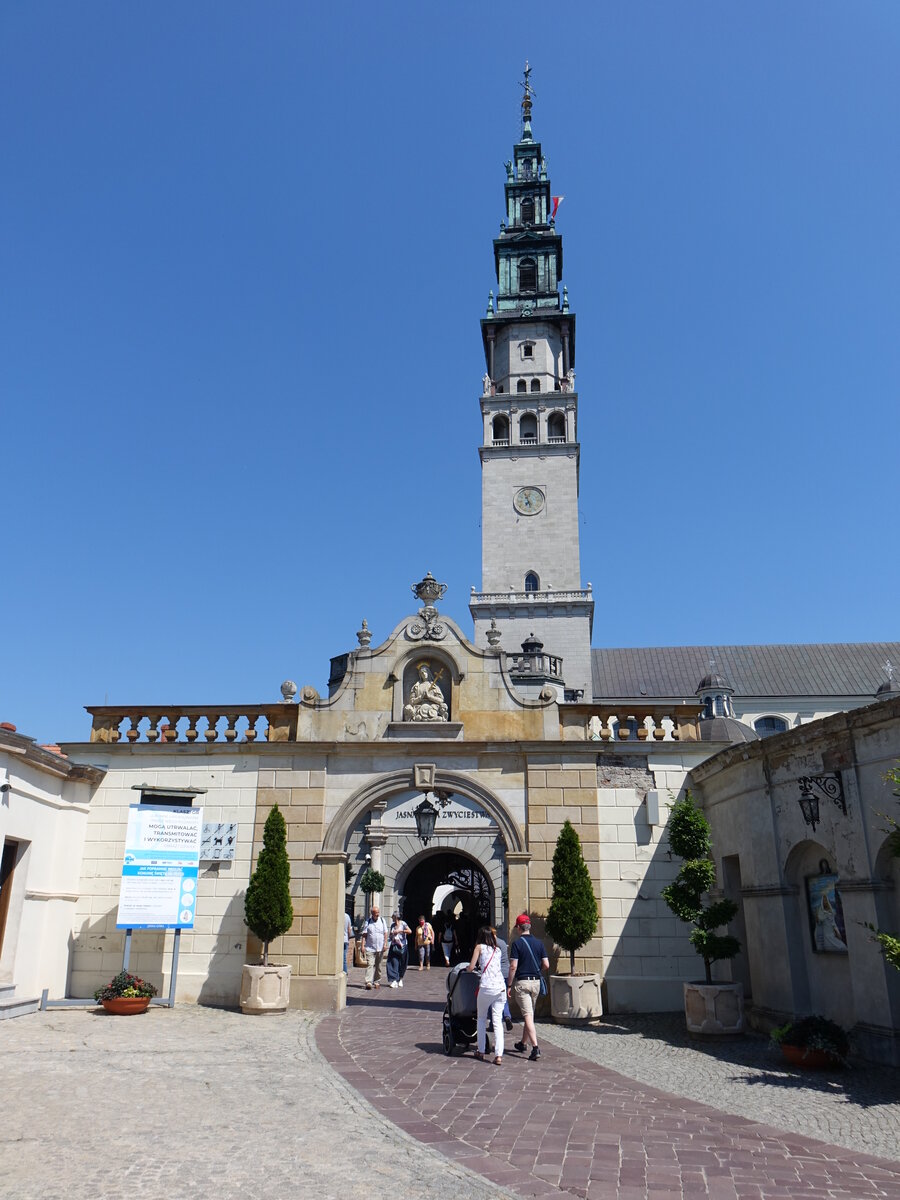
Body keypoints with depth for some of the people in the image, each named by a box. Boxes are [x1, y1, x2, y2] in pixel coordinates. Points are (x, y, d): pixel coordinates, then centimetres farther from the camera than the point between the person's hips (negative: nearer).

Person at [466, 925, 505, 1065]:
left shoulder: (480, 947, 6)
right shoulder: (497, 949, 19)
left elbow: (471, 967, 2)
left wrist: (467, 968, 23)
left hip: (486, 987, -3)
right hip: (501, 987, 3)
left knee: (481, 1019, 14)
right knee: (498, 1021, 4)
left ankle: (481, 1052, 19)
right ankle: (498, 1055, -5)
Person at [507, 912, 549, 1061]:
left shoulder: (517, 944, -10)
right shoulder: (539, 943, 5)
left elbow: (513, 967, -14)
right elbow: (546, 965, 2)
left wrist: (509, 986, -6)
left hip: (522, 982, -6)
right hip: (536, 982, 6)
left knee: (527, 1015, -7)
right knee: (530, 1014, 19)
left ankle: (535, 1047, -17)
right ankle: (523, 1043, 32)